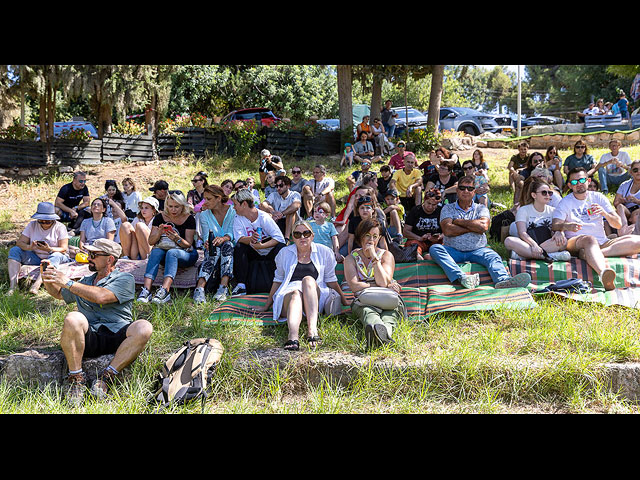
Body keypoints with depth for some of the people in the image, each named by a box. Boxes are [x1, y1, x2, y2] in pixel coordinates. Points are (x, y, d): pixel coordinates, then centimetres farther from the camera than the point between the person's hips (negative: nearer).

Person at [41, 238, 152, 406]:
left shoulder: (125, 279, 9)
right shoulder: (85, 281, 30)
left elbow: (101, 297, -10)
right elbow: (58, 294, 45)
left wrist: (68, 283, -7)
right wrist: (48, 279, 23)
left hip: (117, 336, -3)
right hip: (89, 337, 3)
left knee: (144, 328, -34)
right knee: (72, 319, -31)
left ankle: (107, 376, -28)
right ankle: (76, 378, -22)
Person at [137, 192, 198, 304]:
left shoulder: (189, 218, -5)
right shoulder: (160, 217, 3)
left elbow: (188, 244, -9)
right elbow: (151, 241, 2)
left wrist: (177, 239, -30)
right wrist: (159, 233, -20)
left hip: (186, 254, -3)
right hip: (164, 250, 3)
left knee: (171, 252, -36)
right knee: (155, 251, -31)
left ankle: (164, 291, -57)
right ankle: (146, 290, -48)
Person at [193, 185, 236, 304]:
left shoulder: (233, 211, -1)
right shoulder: (204, 215, 7)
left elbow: (232, 233, -12)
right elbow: (206, 235, -4)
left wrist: (224, 238, -35)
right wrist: (207, 242, -29)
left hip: (230, 248, -1)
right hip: (212, 249, 1)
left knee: (227, 245, -36)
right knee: (213, 251, -35)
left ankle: (223, 287, -49)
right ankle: (199, 288, -53)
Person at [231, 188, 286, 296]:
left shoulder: (264, 217, -15)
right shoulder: (238, 219, -2)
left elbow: (279, 238, -23)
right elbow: (239, 238, -17)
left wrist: (261, 246, -35)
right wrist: (250, 239, -39)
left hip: (269, 251, -3)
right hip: (254, 253, 3)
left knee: (281, 247, -32)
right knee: (239, 247, -25)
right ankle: (241, 285, -26)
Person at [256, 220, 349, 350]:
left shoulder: (324, 252, 13)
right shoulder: (285, 253, 15)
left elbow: (331, 280, 18)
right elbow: (278, 280, 21)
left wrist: (344, 301, 17)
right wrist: (267, 306, 21)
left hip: (316, 298, 0)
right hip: (288, 294, 0)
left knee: (308, 279, -33)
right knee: (296, 294, -36)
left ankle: (312, 329, -52)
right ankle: (293, 336, -67)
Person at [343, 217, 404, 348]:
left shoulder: (386, 255, 13)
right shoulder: (351, 258, 13)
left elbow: (383, 282, -5)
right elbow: (354, 286, -3)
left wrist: (374, 256, -6)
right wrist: (381, 286, -8)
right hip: (363, 301, -1)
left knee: (393, 310, -38)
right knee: (367, 311, -40)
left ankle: (386, 329, -74)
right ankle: (379, 329, -75)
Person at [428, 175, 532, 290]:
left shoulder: (481, 209, 13)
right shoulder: (448, 208, 11)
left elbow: (483, 226, -10)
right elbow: (447, 230, -8)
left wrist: (458, 221, -4)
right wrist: (472, 227, -5)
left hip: (477, 250, 1)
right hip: (453, 251, 0)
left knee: (493, 257, -29)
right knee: (434, 248, -29)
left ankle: (503, 280, -61)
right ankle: (462, 278, -50)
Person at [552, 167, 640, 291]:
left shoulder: (598, 197, 16)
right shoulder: (565, 202, 10)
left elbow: (618, 225, 8)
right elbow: (554, 226, -6)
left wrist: (604, 213, -14)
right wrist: (566, 226, -30)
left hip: (602, 243, 4)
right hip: (575, 243, -3)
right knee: (589, 239, -39)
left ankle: (589, 254, -33)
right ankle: (603, 273, -67)